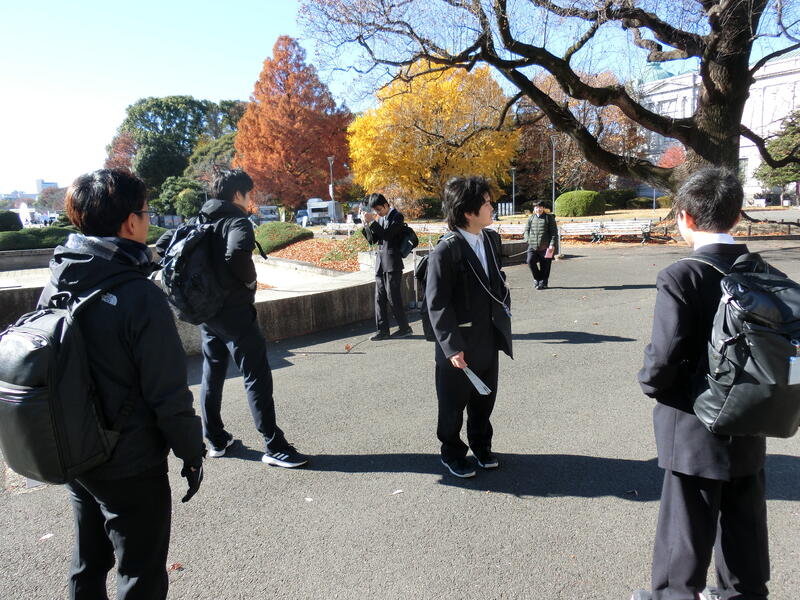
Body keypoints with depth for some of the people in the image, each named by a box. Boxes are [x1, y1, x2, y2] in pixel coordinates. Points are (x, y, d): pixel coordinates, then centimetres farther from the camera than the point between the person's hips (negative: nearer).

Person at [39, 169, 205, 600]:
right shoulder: (140, 296, -25)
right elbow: (169, 394, -23)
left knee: (87, 564, 27)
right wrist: (192, 452, -8)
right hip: (130, 467, -7)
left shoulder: (55, 284, -3)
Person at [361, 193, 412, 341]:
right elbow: (372, 240, 14)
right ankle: (383, 330, 11)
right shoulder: (380, 218, 16)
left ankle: (405, 328, 9)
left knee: (393, 297, -4)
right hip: (380, 263, 7)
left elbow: (387, 234, -18)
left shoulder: (397, 216, -5)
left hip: (392, 263, -7)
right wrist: (367, 225, -1)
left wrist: (372, 222, -19)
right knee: (380, 298, 6)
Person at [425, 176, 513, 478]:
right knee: (453, 403, 12)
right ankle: (452, 453, 34)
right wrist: (452, 346, -20)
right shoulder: (445, 252, -21)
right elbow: (437, 304, -19)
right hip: (459, 346, -7)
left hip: (488, 340, 7)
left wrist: (504, 305, 7)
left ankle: (481, 446, 43)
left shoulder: (492, 239, 3)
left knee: (484, 399, 21)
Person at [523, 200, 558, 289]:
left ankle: (543, 283, 18)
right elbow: (526, 230, 17)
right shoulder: (531, 218, 13)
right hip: (533, 246, 2)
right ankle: (537, 278, 4)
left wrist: (552, 245, -9)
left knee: (545, 266, 2)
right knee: (530, 260, -16)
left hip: (545, 247, -2)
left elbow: (554, 232, 1)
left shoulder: (549, 218, 4)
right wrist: (528, 240, 0)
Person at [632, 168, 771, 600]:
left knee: (689, 524, 9)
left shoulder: (680, 277, -21)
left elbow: (664, 355, -25)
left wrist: (651, 385, -5)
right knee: (744, 519, 23)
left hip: (696, 428, -7)